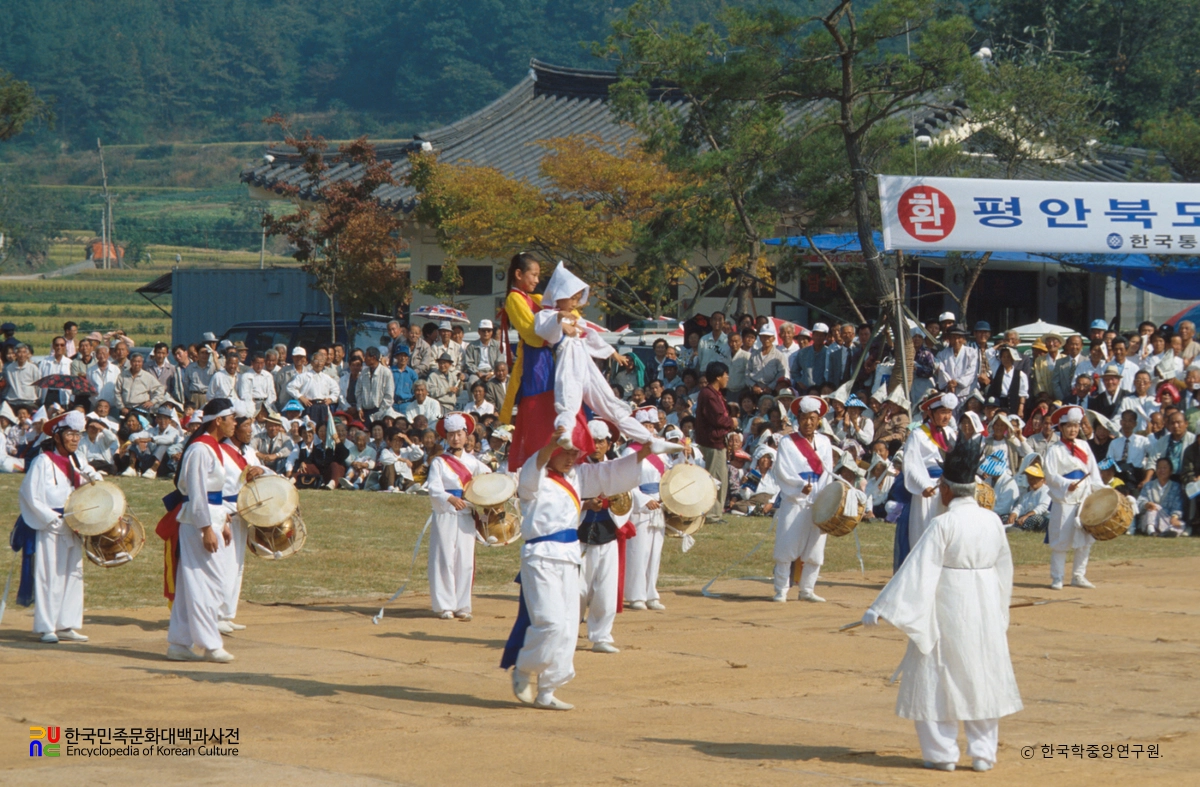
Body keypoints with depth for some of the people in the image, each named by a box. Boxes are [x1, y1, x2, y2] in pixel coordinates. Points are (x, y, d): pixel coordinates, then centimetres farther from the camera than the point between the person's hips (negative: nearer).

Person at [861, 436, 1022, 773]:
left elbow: (916, 571, -19)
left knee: (936, 679, 6)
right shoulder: (993, 522, 1)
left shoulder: (943, 525, -15)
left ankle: (942, 753, 7)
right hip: (986, 612, 5)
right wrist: (999, 611, 26)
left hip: (948, 610, -5)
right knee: (983, 677, 14)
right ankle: (983, 752, 16)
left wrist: (881, 609, -18)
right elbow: (1004, 570, 11)